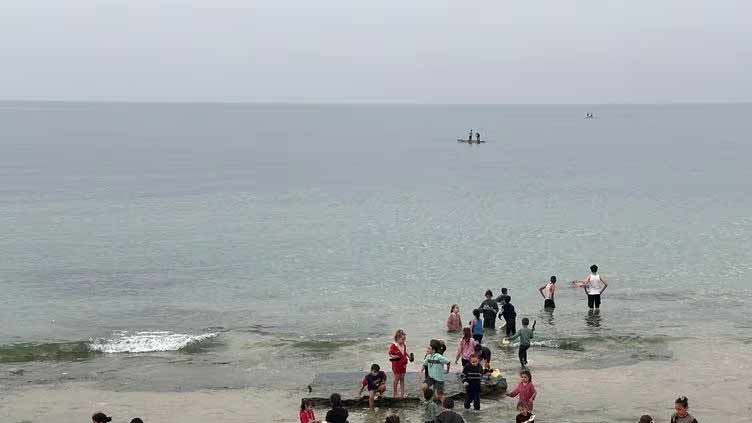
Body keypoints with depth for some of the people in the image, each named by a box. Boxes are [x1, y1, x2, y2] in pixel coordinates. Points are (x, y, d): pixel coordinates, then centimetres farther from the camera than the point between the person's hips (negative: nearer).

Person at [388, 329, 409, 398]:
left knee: (402, 379, 12)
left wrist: (408, 356, 4)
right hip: (396, 365, -5)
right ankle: (395, 394, 17)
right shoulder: (393, 346, -16)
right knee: (397, 379, 4)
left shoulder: (404, 345, 1)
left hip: (403, 364, 5)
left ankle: (402, 393, 18)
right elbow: (390, 354, -7)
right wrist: (393, 357, -27)